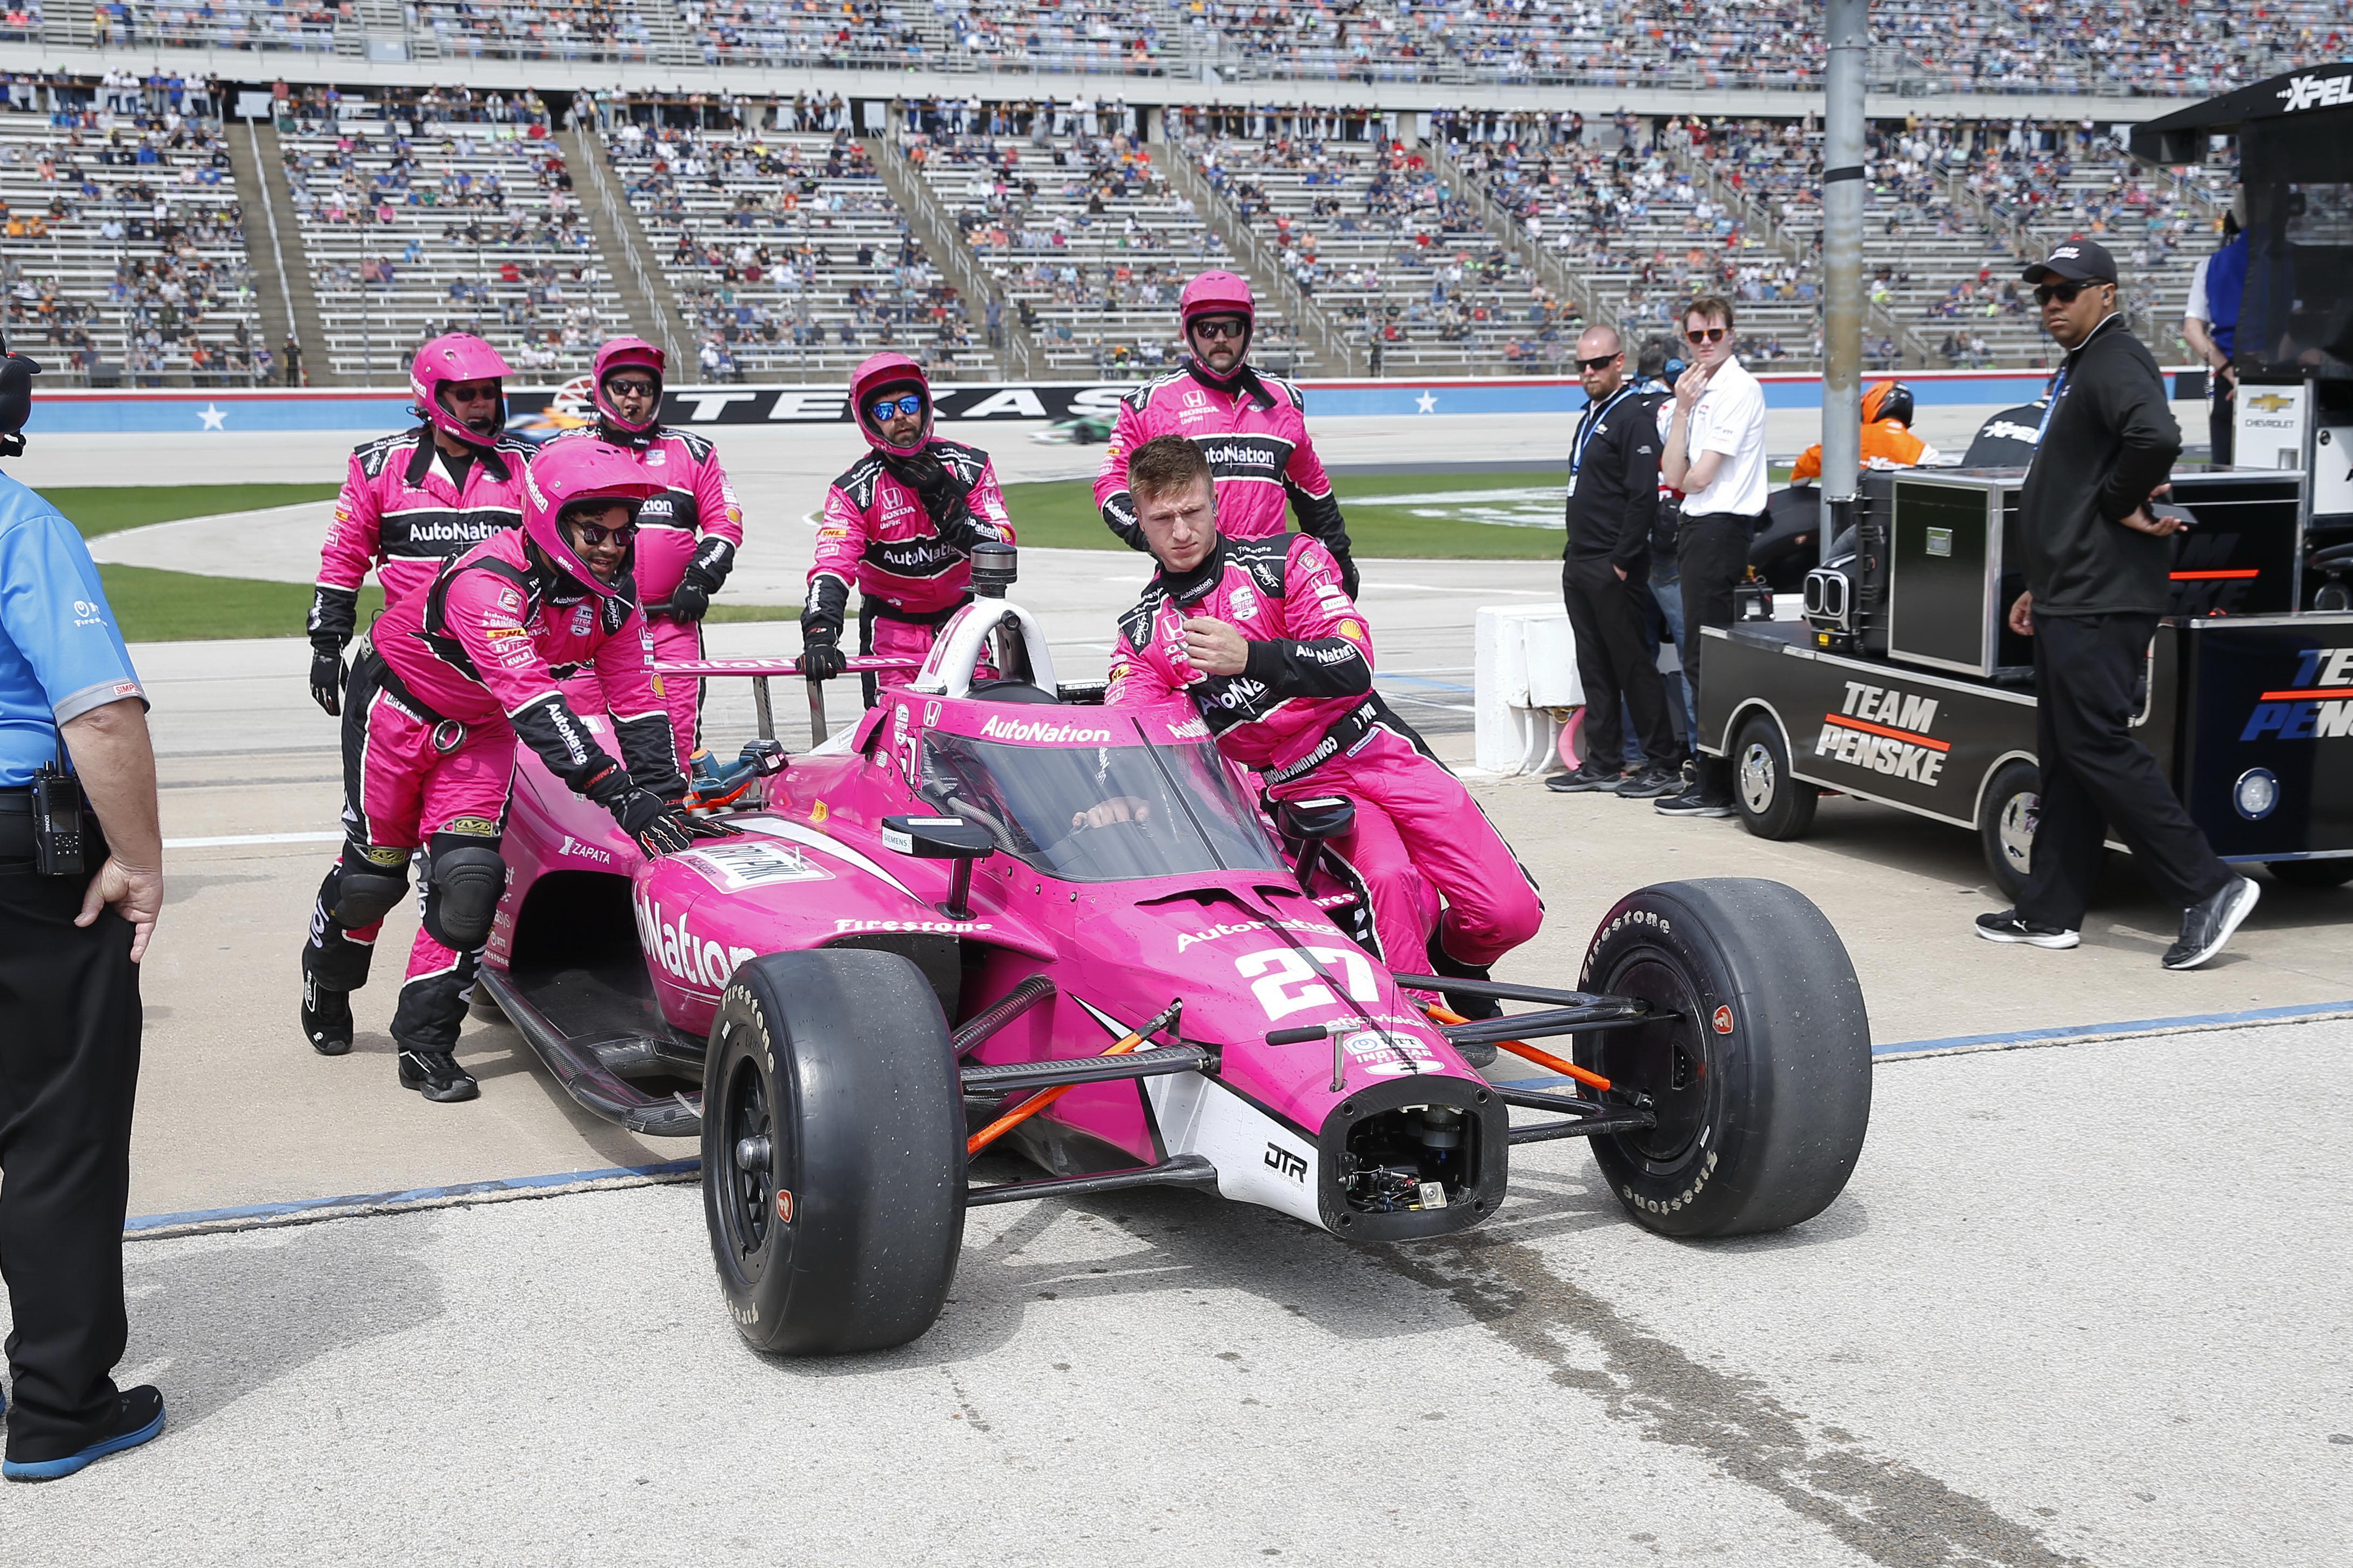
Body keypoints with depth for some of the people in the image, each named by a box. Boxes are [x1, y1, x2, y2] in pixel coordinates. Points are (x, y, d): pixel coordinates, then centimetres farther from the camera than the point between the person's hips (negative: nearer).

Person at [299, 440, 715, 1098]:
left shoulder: (614, 596, -17)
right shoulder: (487, 582, -38)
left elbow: (637, 703, -14)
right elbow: (530, 700, -47)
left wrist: (666, 799, -26)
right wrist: (617, 793, -53)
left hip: (479, 728, 5)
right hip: (398, 703, -4)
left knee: (471, 873, -12)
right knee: (375, 865, 9)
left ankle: (425, 1040, -1)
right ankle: (326, 978, 40)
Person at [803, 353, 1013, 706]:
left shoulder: (970, 466, -5)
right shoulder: (856, 489, -11)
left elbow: (1002, 548, -10)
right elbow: (833, 566, -23)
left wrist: (944, 501, -22)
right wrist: (819, 633, -40)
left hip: (961, 620, 2)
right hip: (893, 630, -2)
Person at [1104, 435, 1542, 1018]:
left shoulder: (1287, 560, -1)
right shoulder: (1142, 636, 7)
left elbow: (1354, 668, -14)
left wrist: (1249, 657, -30)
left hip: (1380, 751, 0)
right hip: (1300, 787, 0)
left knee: (1511, 914, -11)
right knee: (1389, 879, -33)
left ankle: (1452, 954, 21)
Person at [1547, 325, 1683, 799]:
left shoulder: (1634, 416, -11)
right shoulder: (1592, 414, 18)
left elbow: (1644, 497, -19)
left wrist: (1623, 561, -20)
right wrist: (1573, 553, 18)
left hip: (1614, 569, -9)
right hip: (1579, 564, 9)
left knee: (1634, 666, -5)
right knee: (1595, 667, 11)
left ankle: (1663, 764, 2)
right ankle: (1603, 763, 17)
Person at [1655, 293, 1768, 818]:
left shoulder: (1739, 389, -12)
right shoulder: (1703, 390, 16)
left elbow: (1698, 477, -15)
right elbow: (1673, 473, 8)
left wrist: (1686, 478, 8)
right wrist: (1682, 409, -1)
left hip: (1720, 531, -10)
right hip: (1700, 528, 10)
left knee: (1706, 660, -9)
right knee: (1701, 659, 12)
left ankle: (1714, 790, -6)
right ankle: (1709, 778, 19)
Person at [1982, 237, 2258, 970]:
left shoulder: (2115, 362, -12)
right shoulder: (2076, 370, 21)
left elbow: (2156, 438, -33)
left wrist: (2122, 505, -17)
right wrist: (2043, 584, 24)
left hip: (2101, 606, -11)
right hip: (2071, 600, 11)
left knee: (2099, 749, -11)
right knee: (2064, 757, 11)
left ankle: (2207, 888, -7)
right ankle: (2049, 911, 16)